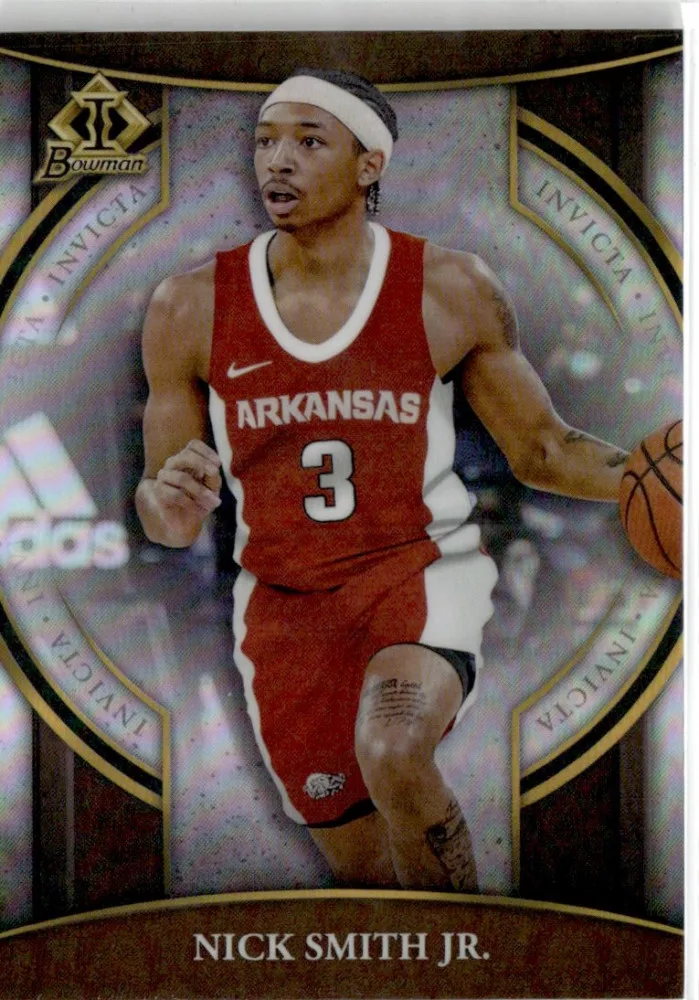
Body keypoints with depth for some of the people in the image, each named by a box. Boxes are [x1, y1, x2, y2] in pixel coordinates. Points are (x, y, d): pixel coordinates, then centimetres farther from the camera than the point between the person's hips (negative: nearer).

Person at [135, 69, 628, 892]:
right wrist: (168, 506, -24)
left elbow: (540, 450, 3)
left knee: (392, 751, -33)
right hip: (284, 601, 2)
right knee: (363, 870, 10)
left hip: (420, 572, -2)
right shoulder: (190, 308, -6)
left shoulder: (453, 291, -8)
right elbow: (163, 518, 1)